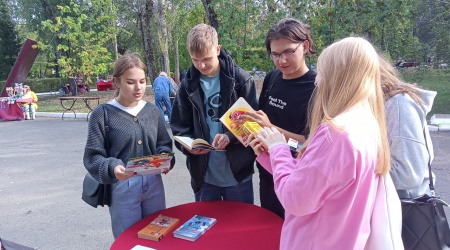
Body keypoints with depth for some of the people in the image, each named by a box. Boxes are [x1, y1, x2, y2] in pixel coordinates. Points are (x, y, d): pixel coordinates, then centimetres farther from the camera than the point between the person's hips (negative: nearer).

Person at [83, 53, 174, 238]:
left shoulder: (152, 110, 5)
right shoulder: (102, 114, -8)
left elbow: (164, 144, 11)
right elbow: (93, 156, -11)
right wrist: (112, 168, -29)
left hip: (154, 184, 4)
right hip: (122, 187, -4)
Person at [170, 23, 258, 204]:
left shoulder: (240, 79, -6)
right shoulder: (188, 85, 3)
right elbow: (180, 127, 5)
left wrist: (230, 136, -23)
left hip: (238, 173, -2)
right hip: (203, 174, 2)